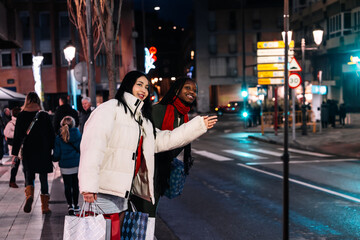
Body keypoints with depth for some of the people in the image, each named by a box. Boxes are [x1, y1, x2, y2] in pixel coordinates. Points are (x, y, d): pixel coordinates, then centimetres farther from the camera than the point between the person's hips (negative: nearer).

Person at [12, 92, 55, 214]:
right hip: (43, 152, 0)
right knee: (43, 179, 9)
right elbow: (52, 134, -1)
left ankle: (29, 195, -17)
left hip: (28, 151, 0)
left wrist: (15, 153, 0)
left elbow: (18, 136, -4)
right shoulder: (44, 115, -3)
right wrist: (51, 149, 10)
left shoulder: (22, 115, -4)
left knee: (29, 176, 12)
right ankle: (45, 206, 11)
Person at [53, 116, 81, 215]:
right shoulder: (78, 135, -5)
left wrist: (55, 159, 16)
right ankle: (76, 205, 26)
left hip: (65, 166, -2)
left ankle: (70, 205, -6)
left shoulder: (59, 138, -8)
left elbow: (57, 154, -5)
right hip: (77, 165, 2)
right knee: (75, 185, 16)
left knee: (67, 186, 6)